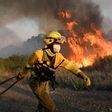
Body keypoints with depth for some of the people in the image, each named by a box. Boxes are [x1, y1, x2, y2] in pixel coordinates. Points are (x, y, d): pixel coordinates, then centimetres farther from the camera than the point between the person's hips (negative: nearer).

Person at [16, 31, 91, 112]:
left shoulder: (58, 57, -9)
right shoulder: (38, 54, -22)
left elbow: (70, 66, -13)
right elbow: (29, 65, -4)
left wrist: (84, 76, -25)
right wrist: (23, 74, 14)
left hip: (45, 84, 6)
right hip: (37, 85, -6)